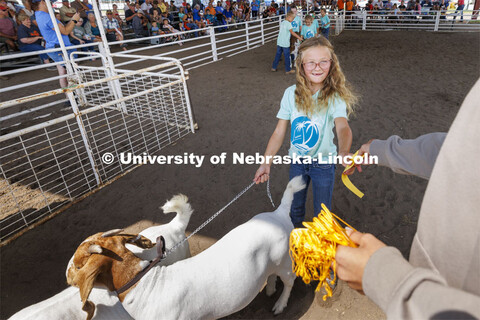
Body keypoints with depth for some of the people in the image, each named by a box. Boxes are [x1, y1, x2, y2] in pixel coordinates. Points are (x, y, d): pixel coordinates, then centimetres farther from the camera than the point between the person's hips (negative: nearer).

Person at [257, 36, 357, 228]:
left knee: (322, 212, 16)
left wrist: (344, 151, -58)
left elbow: (342, 126, -36)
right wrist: (266, 163, -12)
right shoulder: (291, 94, -12)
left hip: (323, 164, -2)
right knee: (295, 207, 23)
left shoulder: (335, 97, -19)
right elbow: (279, 131, -9)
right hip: (297, 162, 3)